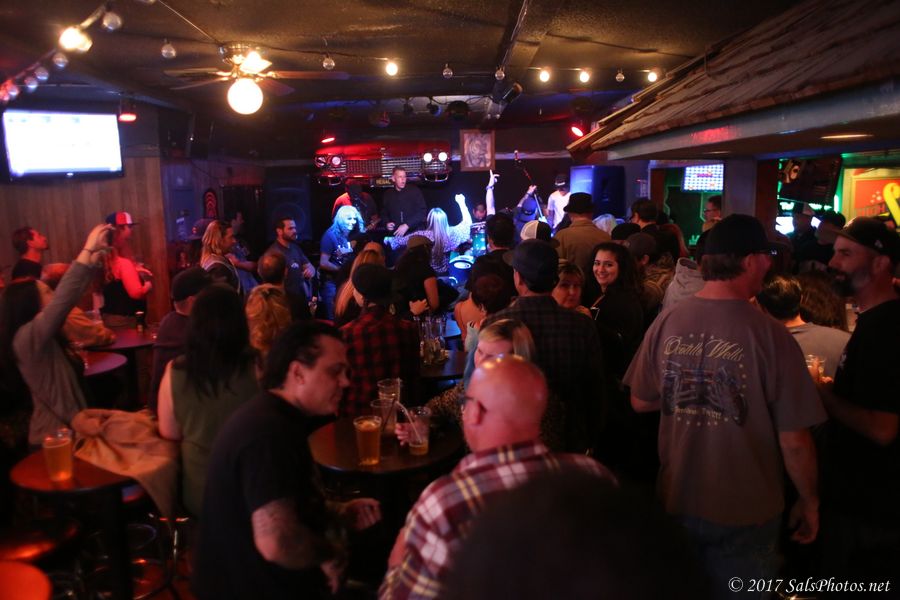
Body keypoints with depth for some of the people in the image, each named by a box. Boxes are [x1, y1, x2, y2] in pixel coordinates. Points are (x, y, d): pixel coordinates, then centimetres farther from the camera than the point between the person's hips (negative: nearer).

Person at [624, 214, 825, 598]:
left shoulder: (667, 322, -10)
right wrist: (809, 501, 1)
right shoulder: (770, 335, -20)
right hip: (744, 513, -2)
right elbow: (794, 440, -15)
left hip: (676, 503, 3)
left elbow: (641, 402, 1)